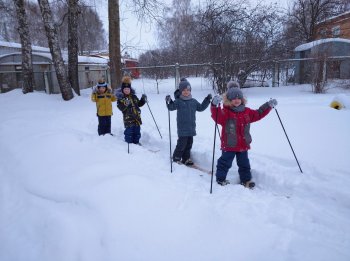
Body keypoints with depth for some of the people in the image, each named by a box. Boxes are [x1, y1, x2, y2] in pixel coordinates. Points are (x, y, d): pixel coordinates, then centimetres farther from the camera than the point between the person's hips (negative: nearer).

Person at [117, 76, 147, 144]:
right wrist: (125, 104, -33)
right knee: (129, 132, -6)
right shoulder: (121, 98, -3)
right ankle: (129, 143, 8)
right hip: (128, 118, -5)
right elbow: (120, 107, -15)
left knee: (137, 132, 12)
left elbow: (139, 104, 23)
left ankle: (136, 142, 26)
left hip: (137, 117, 5)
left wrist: (143, 100, 7)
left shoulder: (134, 97, 13)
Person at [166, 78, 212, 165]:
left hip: (191, 127, 6)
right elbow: (171, 107, -17)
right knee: (182, 143, -5)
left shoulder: (193, 101, 11)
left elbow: (201, 108, 21)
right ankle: (176, 158, 13)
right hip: (182, 128, -6)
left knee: (189, 143, 12)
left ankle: (186, 158, 25)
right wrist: (169, 101, -36)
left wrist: (207, 100, 15)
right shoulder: (178, 101, -6)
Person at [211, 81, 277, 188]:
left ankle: (246, 179, 33)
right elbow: (218, 117, -32)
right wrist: (215, 105, -50)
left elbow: (258, 114, 19)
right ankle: (220, 179, 22)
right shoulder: (225, 112, -13)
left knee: (244, 164, 18)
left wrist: (268, 106, 13)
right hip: (229, 145, -5)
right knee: (225, 163, 5)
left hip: (243, 145, 6)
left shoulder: (247, 111, 7)